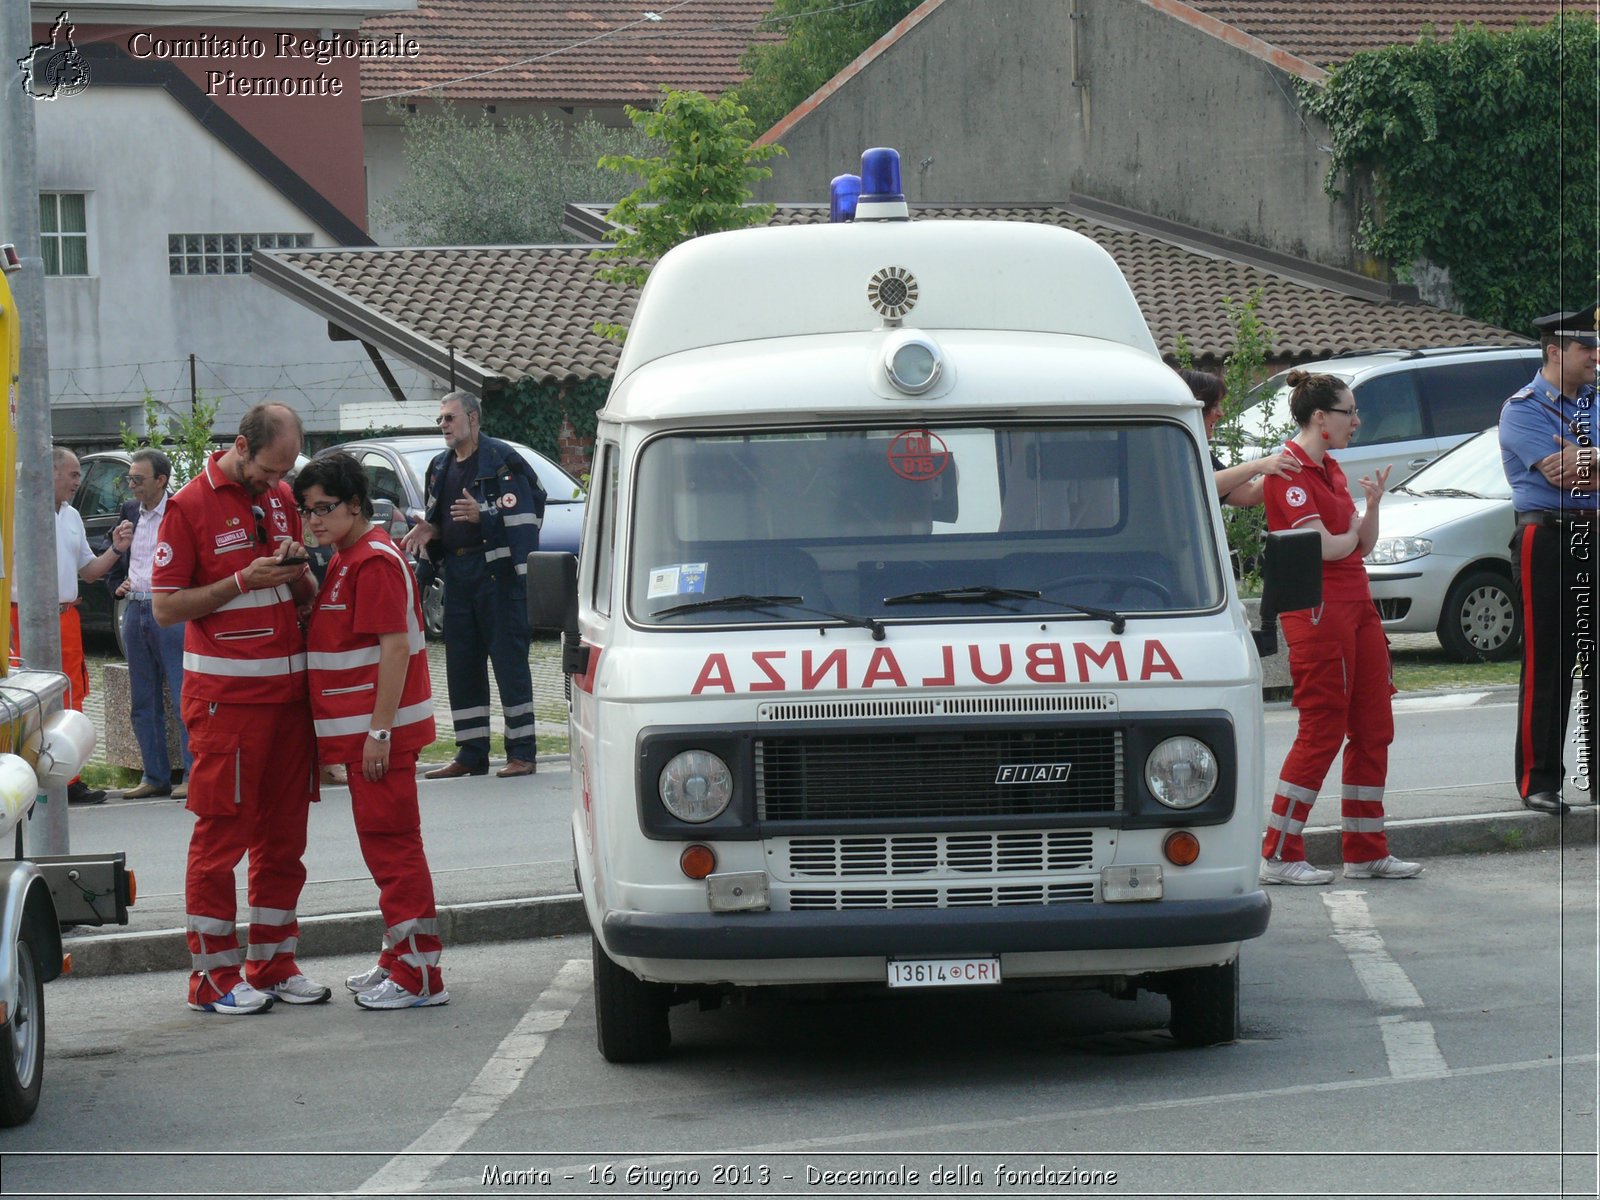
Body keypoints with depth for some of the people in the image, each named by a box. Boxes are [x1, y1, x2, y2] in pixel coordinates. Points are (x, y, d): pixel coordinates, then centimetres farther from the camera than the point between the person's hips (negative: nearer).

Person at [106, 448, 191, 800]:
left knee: (184, 698, -5)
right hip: (136, 610, 7)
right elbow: (116, 559, 22)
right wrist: (117, 584, 4)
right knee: (144, 701, 10)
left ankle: (193, 775, -1)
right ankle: (155, 776, 16)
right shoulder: (129, 512, 12)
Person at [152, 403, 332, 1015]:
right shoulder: (190, 505, -6)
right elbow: (165, 606, -9)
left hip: (288, 687, 6)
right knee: (221, 833, -3)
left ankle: (271, 964, 16)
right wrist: (242, 582, -18)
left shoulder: (282, 500, 13)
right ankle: (214, 975, 2)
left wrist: (297, 570, -4)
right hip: (224, 694, -6)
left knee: (283, 834, 9)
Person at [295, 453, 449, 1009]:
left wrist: (380, 730, -23)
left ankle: (418, 976, -7)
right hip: (359, 730, 10)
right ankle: (400, 961, 23)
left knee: (392, 843, -8)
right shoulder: (345, 561, 17)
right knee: (383, 843, 15)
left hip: (380, 731, -10)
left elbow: (396, 647, -21)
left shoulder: (375, 561, -15)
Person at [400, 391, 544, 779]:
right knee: (461, 665, 8)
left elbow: (524, 517, -13)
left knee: (509, 660, -6)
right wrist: (428, 531, 7)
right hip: (457, 574, 8)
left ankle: (521, 751, -3)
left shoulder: (502, 460, -7)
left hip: (497, 572, -8)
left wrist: (482, 515, -23)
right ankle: (471, 754, 14)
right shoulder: (440, 467, 18)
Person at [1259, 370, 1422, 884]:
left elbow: (1362, 544, 16)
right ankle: (1279, 856, -3)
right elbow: (1323, 546, -19)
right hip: (1318, 607, -10)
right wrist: (1350, 537, 1)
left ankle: (1365, 852, 16)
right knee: (1322, 731, -8)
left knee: (1374, 730, 9)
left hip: (1356, 604, 10)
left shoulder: (1329, 469, 18)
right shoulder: (1290, 471, -12)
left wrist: (1373, 503, -2)